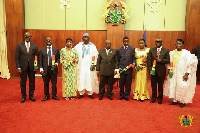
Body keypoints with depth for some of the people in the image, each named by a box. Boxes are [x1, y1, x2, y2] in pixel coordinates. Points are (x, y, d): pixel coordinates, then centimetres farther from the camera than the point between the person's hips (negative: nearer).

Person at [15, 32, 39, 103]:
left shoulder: (34, 45, 5)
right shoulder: (19, 45, 2)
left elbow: (37, 56, 5)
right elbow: (17, 57, -1)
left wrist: (37, 66, -6)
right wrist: (18, 67, -8)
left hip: (32, 67, 1)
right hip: (23, 67, -1)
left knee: (32, 82, 8)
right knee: (23, 82, 7)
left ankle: (31, 95, 22)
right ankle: (23, 96, 20)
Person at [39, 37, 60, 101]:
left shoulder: (56, 49, 8)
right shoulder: (42, 50, 6)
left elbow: (58, 58, 8)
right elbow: (40, 60, 3)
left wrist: (56, 63, -11)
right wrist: (41, 69, -5)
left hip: (53, 68, 0)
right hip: (45, 69, 0)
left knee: (54, 83, 5)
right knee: (46, 83, 7)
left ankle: (54, 95, 18)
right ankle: (46, 96, 19)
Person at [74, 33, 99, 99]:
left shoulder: (92, 46, 3)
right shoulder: (78, 46, 6)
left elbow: (95, 56, 1)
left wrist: (94, 65, -5)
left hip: (90, 66, 0)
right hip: (81, 66, 1)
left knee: (90, 79, 1)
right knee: (81, 79, 1)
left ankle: (90, 93, 10)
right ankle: (81, 93, 11)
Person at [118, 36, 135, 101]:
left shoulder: (132, 49, 6)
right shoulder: (119, 50, 10)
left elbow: (134, 58, 5)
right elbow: (118, 60, 10)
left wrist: (133, 64, -13)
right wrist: (119, 67, -1)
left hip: (129, 69, -1)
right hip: (122, 69, 1)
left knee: (128, 83, 5)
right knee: (121, 83, 7)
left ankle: (126, 96, 18)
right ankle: (121, 95, 22)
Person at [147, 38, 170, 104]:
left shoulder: (166, 50, 3)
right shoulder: (151, 50, 5)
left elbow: (168, 60, -1)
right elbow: (149, 60, 2)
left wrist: (161, 60, -17)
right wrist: (150, 69, -6)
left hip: (161, 71, -1)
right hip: (153, 70, 1)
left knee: (160, 85, 7)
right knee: (153, 85, 9)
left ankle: (160, 98, 20)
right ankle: (153, 98, 22)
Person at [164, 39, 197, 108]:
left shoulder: (186, 53, -7)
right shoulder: (172, 52, 6)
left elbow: (191, 64, -8)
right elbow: (169, 62, 15)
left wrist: (187, 74, -12)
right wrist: (169, 70, 2)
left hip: (182, 74, -4)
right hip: (173, 74, 4)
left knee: (182, 87, -2)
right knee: (173, 86, 7)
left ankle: (182, 101, 16)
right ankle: (175, 100, 23)